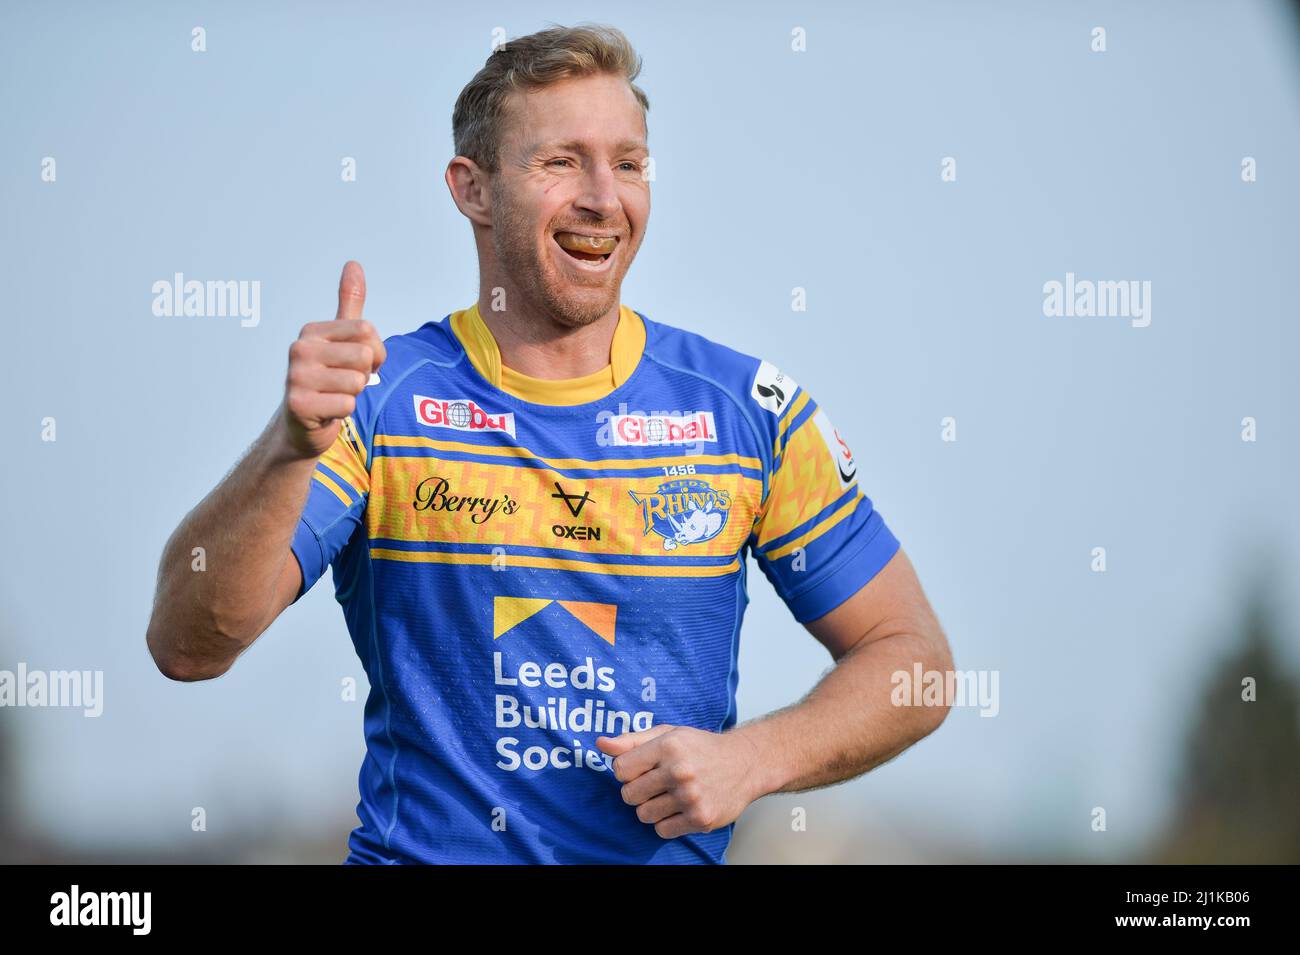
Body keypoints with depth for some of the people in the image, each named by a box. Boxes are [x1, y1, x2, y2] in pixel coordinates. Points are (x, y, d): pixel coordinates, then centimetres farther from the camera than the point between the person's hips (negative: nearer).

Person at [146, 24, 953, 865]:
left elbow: (911, 660, 8)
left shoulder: (746, 407, 4)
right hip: (421, 853, -3)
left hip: (670, 854, 3)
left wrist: (749, 760, -9)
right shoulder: (378, 399, -1)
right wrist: (292, 446, -27)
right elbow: (189, 645, -12)